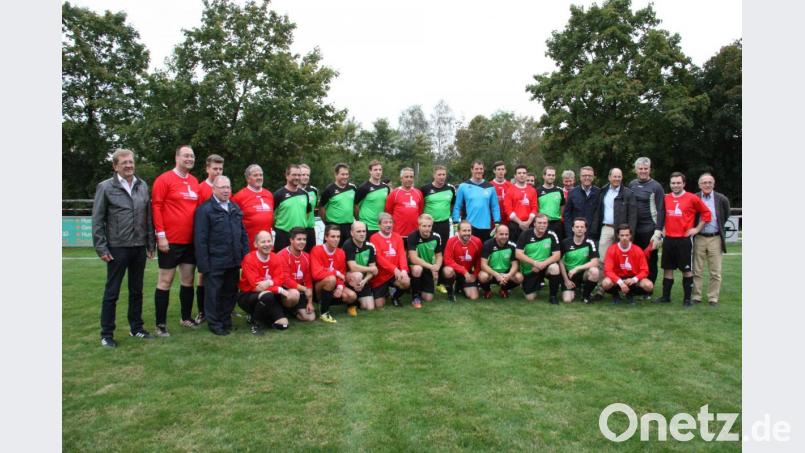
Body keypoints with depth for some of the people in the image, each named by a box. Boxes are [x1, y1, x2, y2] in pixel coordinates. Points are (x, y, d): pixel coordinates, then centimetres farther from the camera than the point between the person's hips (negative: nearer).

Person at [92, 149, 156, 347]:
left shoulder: (143, 186, 7)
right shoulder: (105, 187, -3)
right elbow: (97, 220, -3)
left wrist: (151, 244, 7)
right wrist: (101, 248, -7)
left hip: (139, 247, 4)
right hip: (117, 248, -3)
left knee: (136, 291, 14)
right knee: (111, 293, 5)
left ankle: (136, 328, 26)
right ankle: (107, 334, 16)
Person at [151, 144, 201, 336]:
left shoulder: (194, 181, 11)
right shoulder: (164, 179, -7)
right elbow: (156, 207, -10)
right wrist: (161, 235, -15)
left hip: (191, 240, 6)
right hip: (170, 240, -6)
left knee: (188, 279, 12)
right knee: (165, 280, 1)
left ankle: (186, 317, 26)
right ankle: (160, 324, 9)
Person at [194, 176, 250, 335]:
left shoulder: (235, 208, 14)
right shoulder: (205, 209, -6)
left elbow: (243, 233, 18)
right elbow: (200, 239, -10)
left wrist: (245, 256, 10)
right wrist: (203, 263, -14)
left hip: (234, 261, 6)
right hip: (214, 262, -6)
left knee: (230, 292, 14)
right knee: (213, 293, 4)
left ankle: (226, 321, 28)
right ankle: (214, 324, 17)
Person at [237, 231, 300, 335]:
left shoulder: (276, 258, -2)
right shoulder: (249, 259, -19)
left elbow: (281, 279, -10)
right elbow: (256, 285, -25)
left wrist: (269, 283, -34)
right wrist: (280, 290, -30)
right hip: (247, 296, -5)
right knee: (267, 295, -38)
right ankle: (254, 321, -12)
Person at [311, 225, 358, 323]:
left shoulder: (341, 253, -1)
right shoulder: (317, 250, -18)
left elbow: (342, 275, 3)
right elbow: (317, 273, -29)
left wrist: (340, 286, -18)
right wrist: (336, 273, -21)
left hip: (333, 288, 5)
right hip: (318, 288, -5)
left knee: (352, 296, -19)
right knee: (331, 279, -36)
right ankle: (324, 312, -21)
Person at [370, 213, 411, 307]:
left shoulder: (398, 237, 5)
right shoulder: (374, 238, -8)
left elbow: (402, 255, -5)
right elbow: (379, 258, -17)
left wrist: (403, 270, -23)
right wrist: (394, 269, -27)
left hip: (395, 273, 3)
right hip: (380, 276, -3)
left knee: (406, 282, -28)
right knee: (379, 305, -6)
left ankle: (395, 297, 6)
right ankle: (385, 292, 31)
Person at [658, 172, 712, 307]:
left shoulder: (692, 198, -6)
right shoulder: (666, 198, 6)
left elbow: (706, 213, 2)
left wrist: (697, 228, -1)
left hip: (684, 239, -4)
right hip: (668, 239, 4)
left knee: (687, 269, 2)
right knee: (667, 268, 10)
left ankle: (687, 299, 10)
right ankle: (665, 296, 19)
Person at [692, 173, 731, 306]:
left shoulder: (721, 199, 0)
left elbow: (726, 215, 16)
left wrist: (719, 228, 14)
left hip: (715, 239, 1)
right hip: (699, 238, 0)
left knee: (715, 272, 4)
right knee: (697, 271, 5)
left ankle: (713, 298, 13)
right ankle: (696, 296, 13)